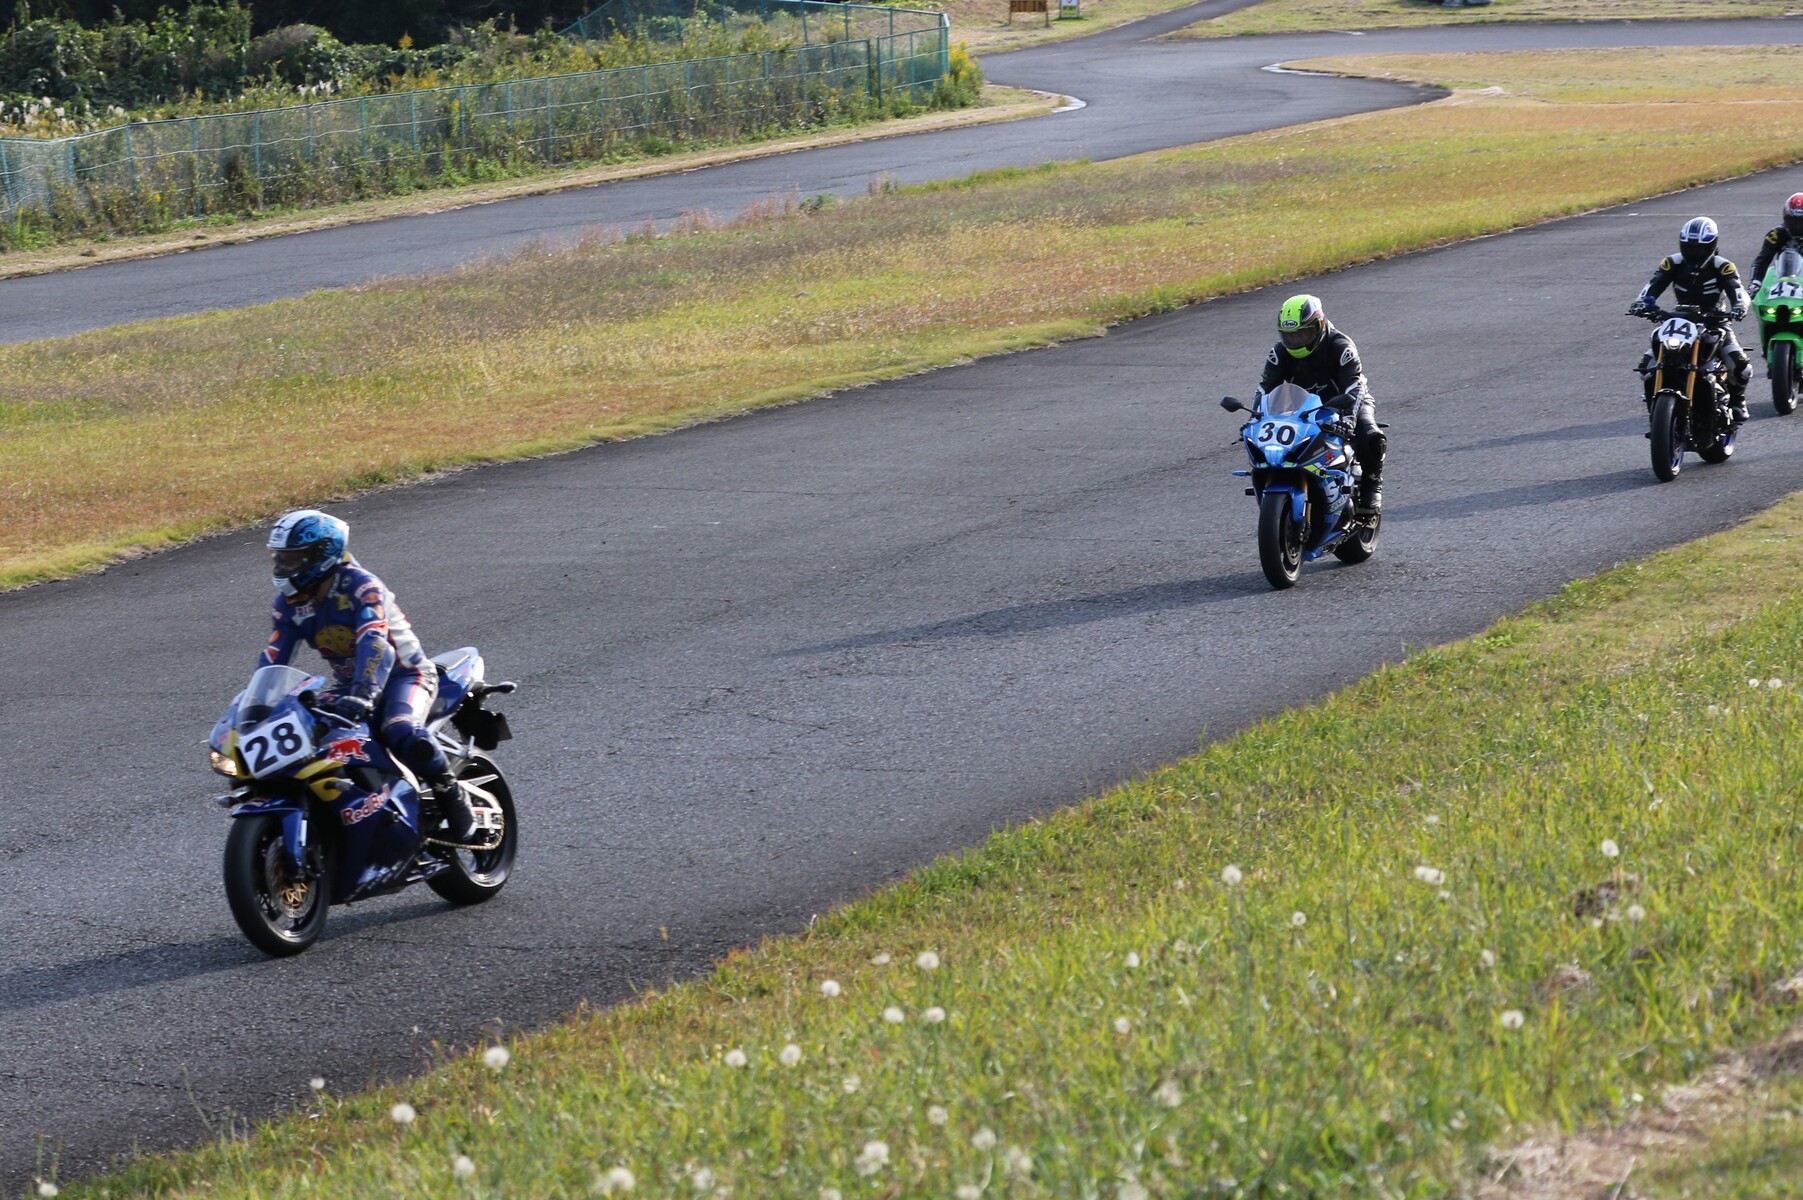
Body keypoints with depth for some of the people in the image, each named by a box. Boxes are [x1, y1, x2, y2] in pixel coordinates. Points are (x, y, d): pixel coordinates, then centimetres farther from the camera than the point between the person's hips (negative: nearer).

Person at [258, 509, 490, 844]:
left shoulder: (362, 587, -22)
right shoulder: (290, 601, 0)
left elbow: (375, 644, -36)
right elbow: (274, 656, -3)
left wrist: (363, 694, -51)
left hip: (404, 674, -7)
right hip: (348, 685, 7)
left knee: (403, 734, -37)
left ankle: (453, 799, -17)